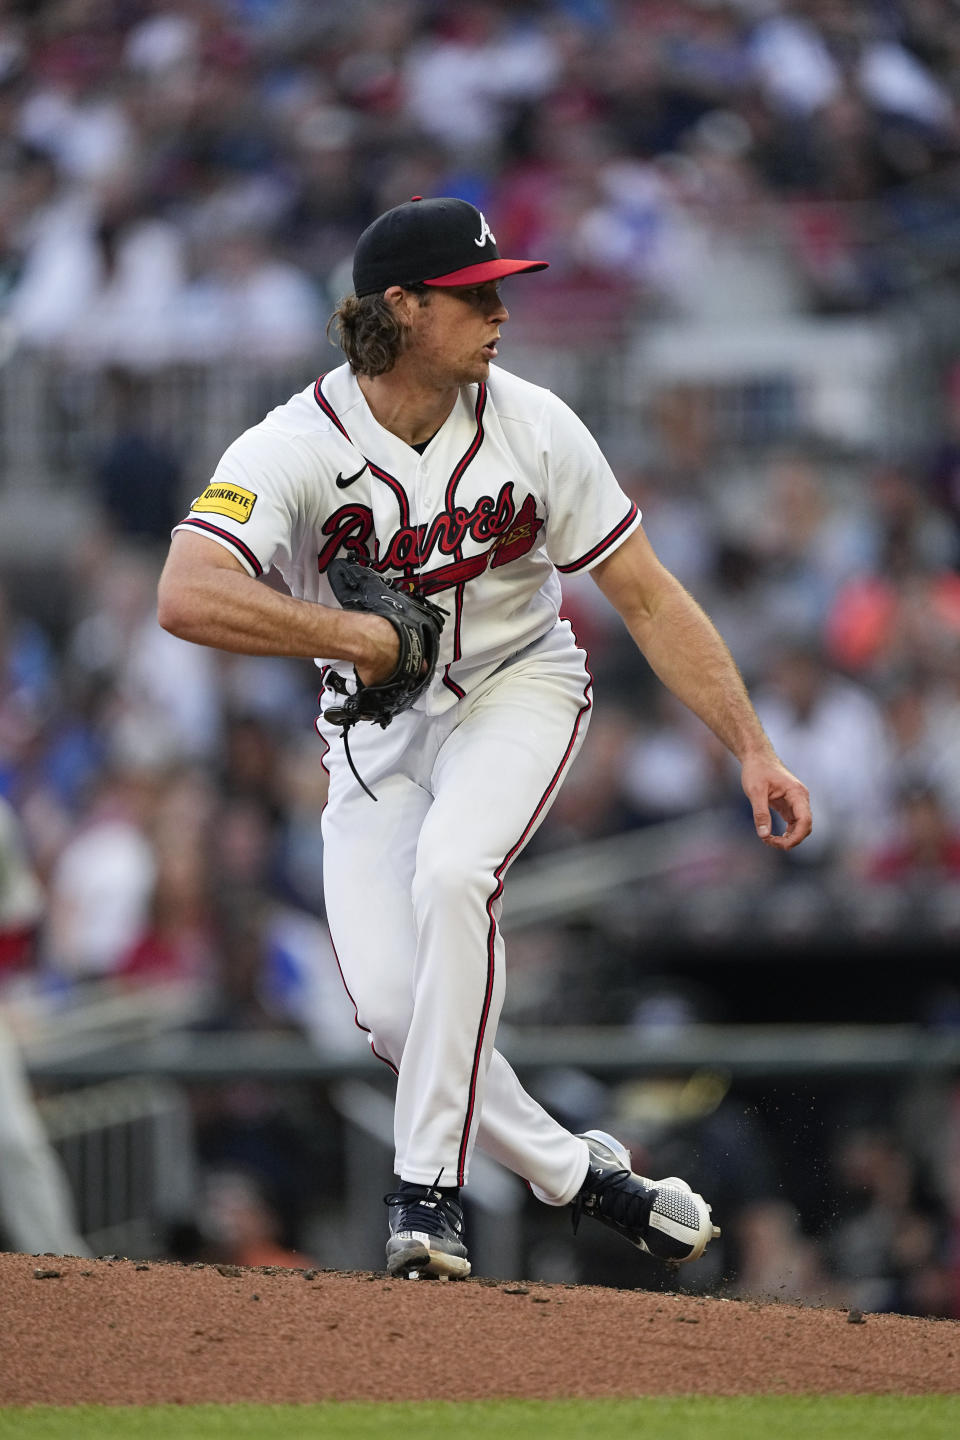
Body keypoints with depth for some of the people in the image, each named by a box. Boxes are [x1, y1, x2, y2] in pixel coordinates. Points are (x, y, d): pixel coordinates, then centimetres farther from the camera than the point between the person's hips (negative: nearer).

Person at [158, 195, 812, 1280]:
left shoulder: (533, 428, -15)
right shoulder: (295, 449, -22)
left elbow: (649, 599, -7)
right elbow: (187, 596, -38)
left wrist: (752, 749, -11)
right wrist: (359, 637, -36)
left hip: (517, 691, -1)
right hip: (375, 725, 1)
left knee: (451, 870, -31)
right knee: (389, 1006, -12)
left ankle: (429, 1187, -24)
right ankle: (570, 1173, 10)